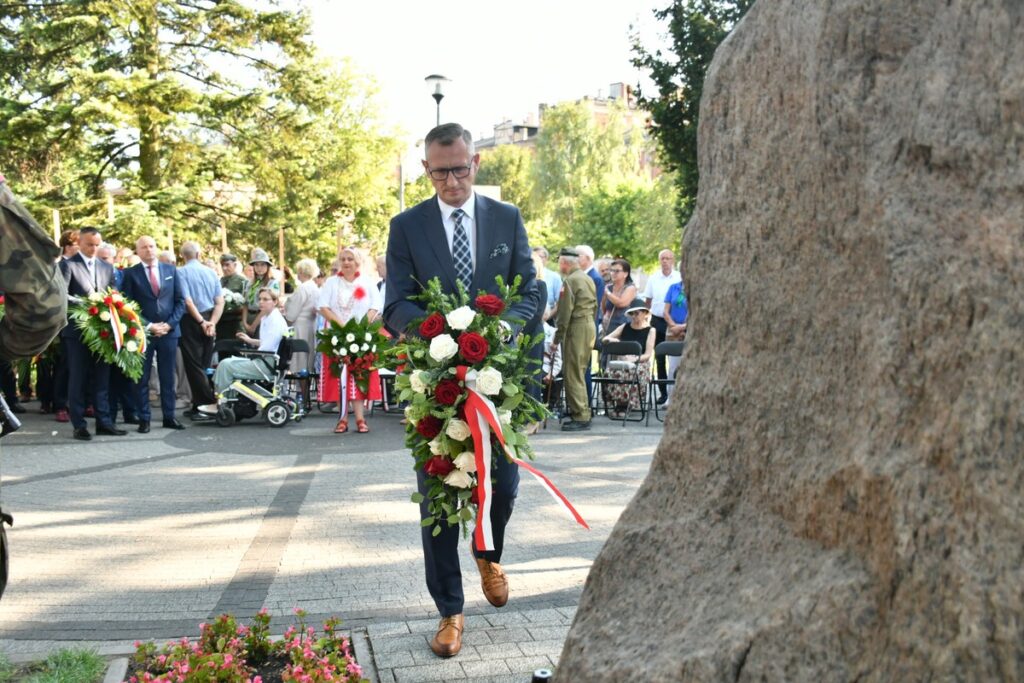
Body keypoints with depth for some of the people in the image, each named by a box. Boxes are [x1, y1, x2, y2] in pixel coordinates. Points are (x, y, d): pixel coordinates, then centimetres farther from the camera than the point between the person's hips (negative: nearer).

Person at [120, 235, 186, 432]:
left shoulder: (171, 270, 9)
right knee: (142, 378, 1)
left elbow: (180, 301, 7)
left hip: (169, 331, 2)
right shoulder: (131, 273, 2)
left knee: (168, 377, 6)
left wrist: (169, 324, -5)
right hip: (143, 332, -2)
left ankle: (169, 417, 13)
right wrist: (148, 326, -10)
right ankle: (144, 418, 7)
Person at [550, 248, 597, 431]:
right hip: (590, 325, 9)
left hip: (576, 328, -9)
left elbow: (565, 313, -15)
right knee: (580, 373, 14)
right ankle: (583, 414, 18)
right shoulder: (588, 279, 16)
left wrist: (557, 338, -12)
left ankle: (580, 417, -6)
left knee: (573, 374, -5)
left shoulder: (570, 281, -11)